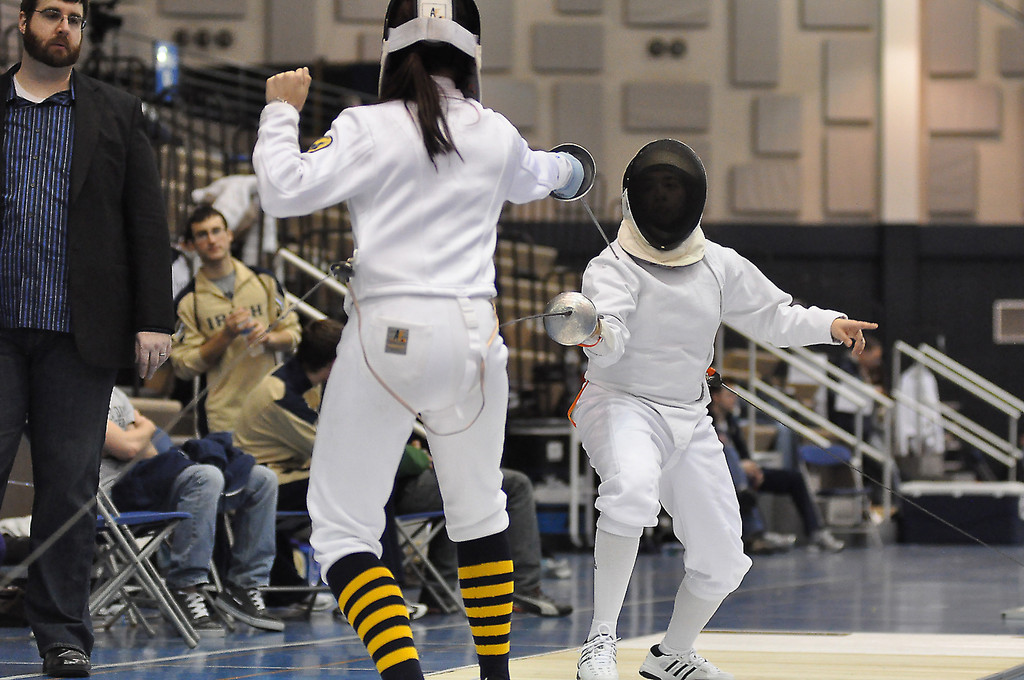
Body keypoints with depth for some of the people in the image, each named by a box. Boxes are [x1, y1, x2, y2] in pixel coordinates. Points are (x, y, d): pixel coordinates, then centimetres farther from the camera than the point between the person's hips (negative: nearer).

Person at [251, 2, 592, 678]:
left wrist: (281, 111, 0)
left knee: (342, 529, 0)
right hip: (471, 335, 4)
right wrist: (562, 167, 54)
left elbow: (285, 191, -17)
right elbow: (529, 180, 30)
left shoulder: (370, 129, -7)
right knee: (479, 509, 25)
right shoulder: (497, 135, 6)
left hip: (387, 337, -4)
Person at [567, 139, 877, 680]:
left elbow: (772, 318, 14)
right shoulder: (613, 267, -14)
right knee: (632, 491, -39)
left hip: (688, 421, 6)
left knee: (721, 563, 9)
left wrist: (829, 324, -4)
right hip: (621, 406, -6)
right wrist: (593, 332, -55)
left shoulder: (718, 265, 3)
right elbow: (610, 342, -32)